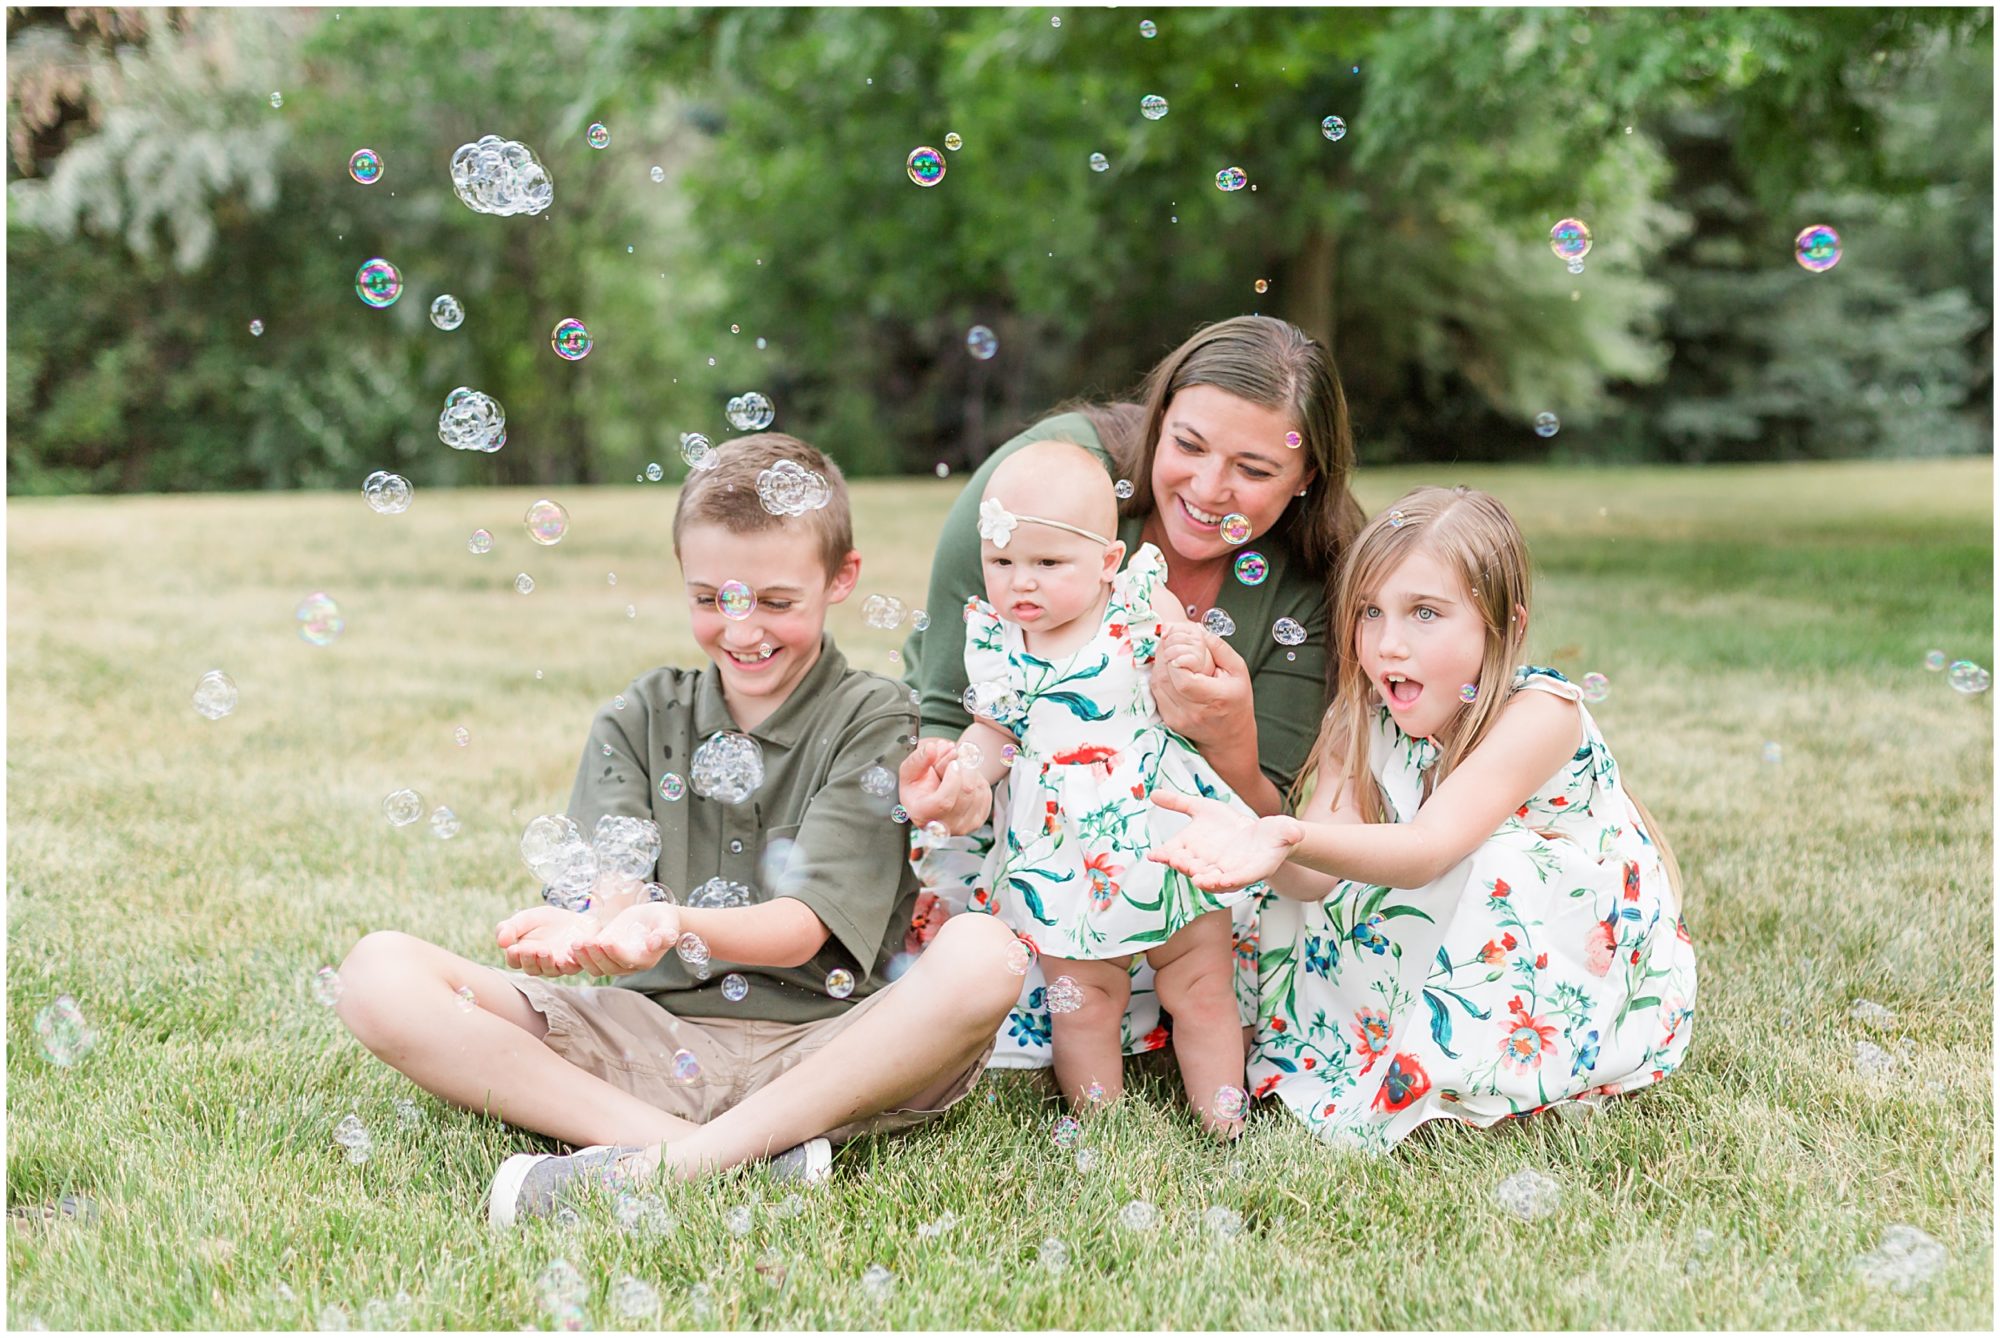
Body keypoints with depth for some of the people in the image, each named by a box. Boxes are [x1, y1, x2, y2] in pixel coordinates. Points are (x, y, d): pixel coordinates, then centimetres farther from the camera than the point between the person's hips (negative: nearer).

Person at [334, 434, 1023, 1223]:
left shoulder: (871, 719, 3)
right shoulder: (641, 719, 13)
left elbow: (804, 926, -10)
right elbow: (612, 884, -4)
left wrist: (678, 926, -31)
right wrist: (583, 925, -29)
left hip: (821, 1048, -3)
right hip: (651, 1037, 3)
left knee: (984, 954, -33)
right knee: (379, 973, -15)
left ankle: (663, 1164, -31)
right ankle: (711, 1146, -28)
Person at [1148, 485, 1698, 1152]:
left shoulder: (1541, 711, -27)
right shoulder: (1365, 726, -9)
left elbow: (1428, 848, -41)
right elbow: (1316, 875, -23)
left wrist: (1294, 838, -59)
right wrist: (1255, 840, -46)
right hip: (1459, 965, 5)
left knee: (1500, 853, -32)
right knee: (1290, 893, -12)